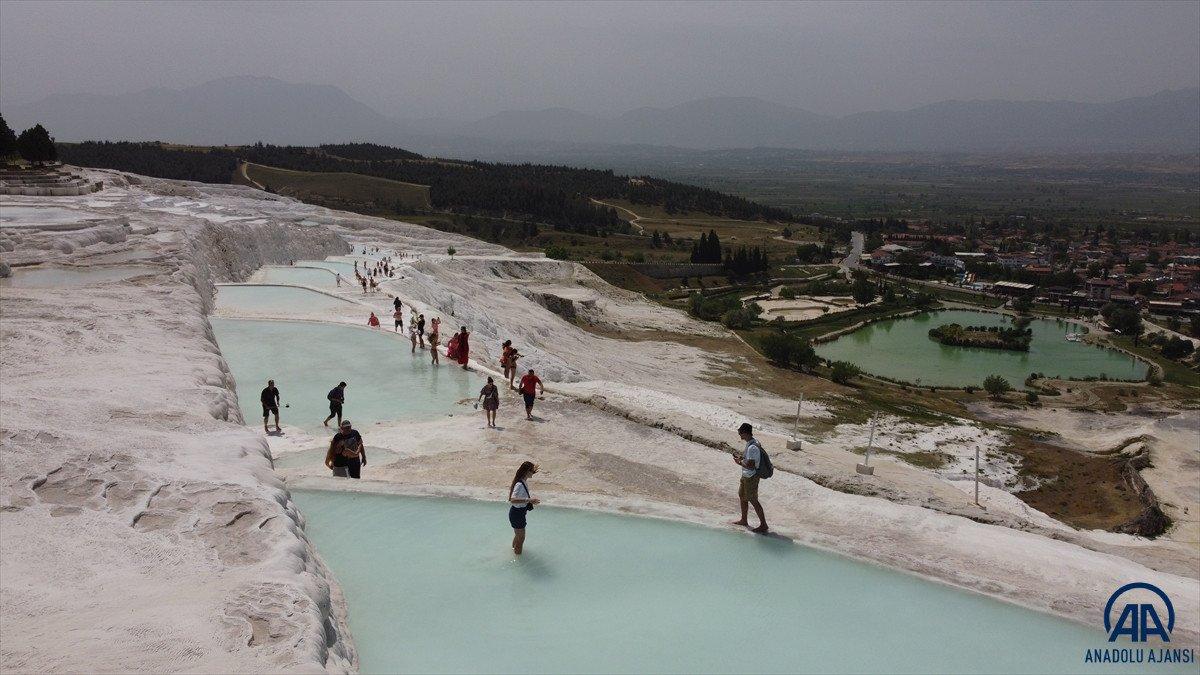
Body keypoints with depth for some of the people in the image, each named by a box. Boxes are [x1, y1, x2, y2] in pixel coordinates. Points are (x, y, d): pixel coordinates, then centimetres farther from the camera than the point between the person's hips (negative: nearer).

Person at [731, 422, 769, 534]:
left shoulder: (752, 447, -29)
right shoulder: (752, 441, 2)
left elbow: (751, 466, -30)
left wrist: (740, 463, -16)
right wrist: (741, 456, 2)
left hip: (751, 477, -10)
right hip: (746, 476, 10)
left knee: (753, 500, 1)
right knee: (742, 496, 22)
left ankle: (763, 525, 11)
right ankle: (744, 520, 36)